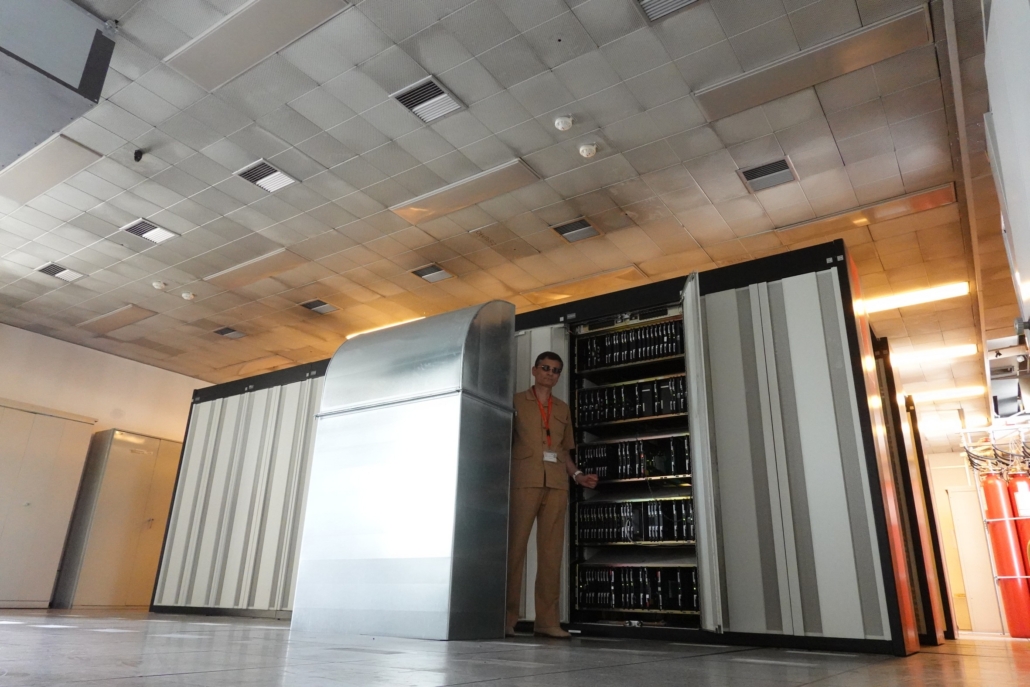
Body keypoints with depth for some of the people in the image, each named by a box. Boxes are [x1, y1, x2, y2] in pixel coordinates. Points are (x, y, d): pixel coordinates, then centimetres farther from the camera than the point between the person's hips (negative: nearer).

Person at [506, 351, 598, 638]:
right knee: (515, 545, -6)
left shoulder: (563, 409, 22)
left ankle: (547, 619, 2)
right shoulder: (516, 401, 12)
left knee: (551, 550, 0)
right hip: (524, 480, -3)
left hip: (557, 483, 4)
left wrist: (577, 475, 4)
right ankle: (506, 617, -1)